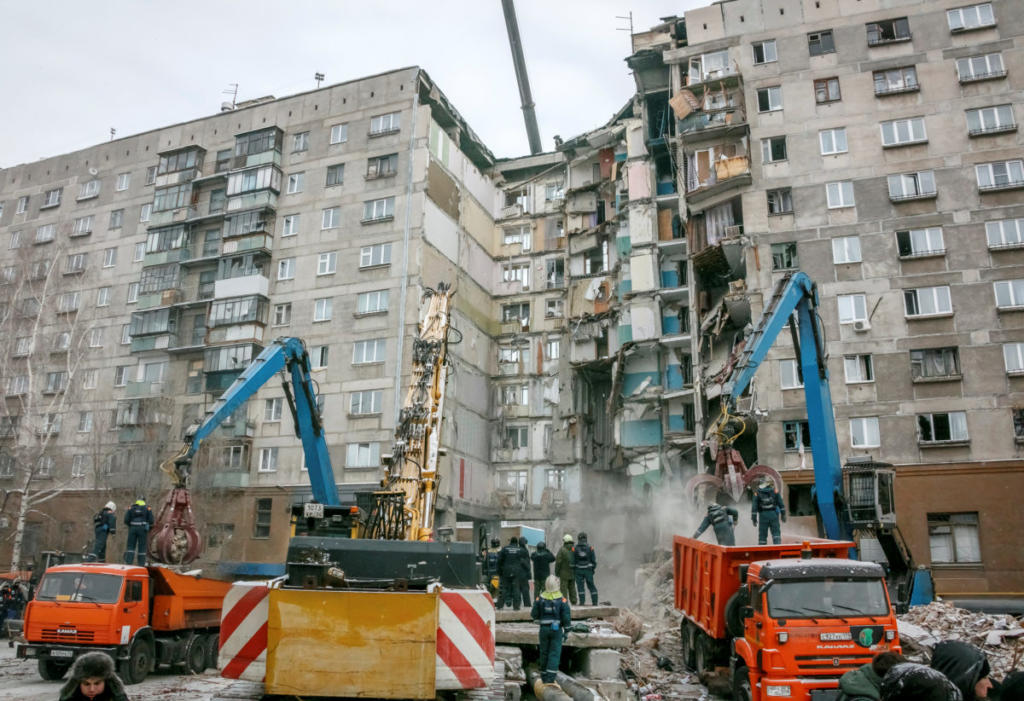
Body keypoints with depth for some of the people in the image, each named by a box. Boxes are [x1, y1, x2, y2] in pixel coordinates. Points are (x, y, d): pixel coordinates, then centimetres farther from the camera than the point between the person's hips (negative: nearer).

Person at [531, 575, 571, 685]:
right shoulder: (562, 599, -9)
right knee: (555, 654, 1)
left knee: (544, 652, 14)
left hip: (544, 629, 2)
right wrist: (567, 631, 5)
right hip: (557, 629, -2)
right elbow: (567, 617, -6)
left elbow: (534, 615, 1)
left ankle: (544, 677, 22)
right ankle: (550, 678, -9)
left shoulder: (540, 598, -5)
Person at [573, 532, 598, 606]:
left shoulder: (575, 548, -6)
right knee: (591, 585, 8)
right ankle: (595, 602, 8)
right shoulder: (590, 548, -4)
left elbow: (573, 561, -4)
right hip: (588, 570, 1)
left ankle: (582, 602, 0)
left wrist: (573, 569, 6)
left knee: (580, 586, 4)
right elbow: (594, 560, -2)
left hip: (579, 570, -1)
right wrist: (593, 568, 9)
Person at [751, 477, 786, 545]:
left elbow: (754, 506, 0)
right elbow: (781, 504, 2)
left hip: (763, 515, 0)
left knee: (762, 534, 7)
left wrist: (754, 519, 3)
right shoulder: (775, 491, 4)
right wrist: (783, 515, 9)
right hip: (773, 514, 0)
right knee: (776, 533, 6)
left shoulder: (757, 493, 2)